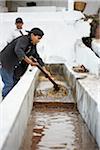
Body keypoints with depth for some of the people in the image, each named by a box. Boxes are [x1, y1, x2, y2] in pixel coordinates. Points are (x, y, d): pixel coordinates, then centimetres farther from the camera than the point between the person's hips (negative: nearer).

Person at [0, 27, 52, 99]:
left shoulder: (32, 45, 7)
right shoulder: (23, 39, -22)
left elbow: (37, 57, 14)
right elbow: (18, 50, -42)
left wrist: (45, 70, 11)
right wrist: (30, 61, -42)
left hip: (11, 65, 10)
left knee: (13, 82, 13)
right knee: (9, 84, -8)